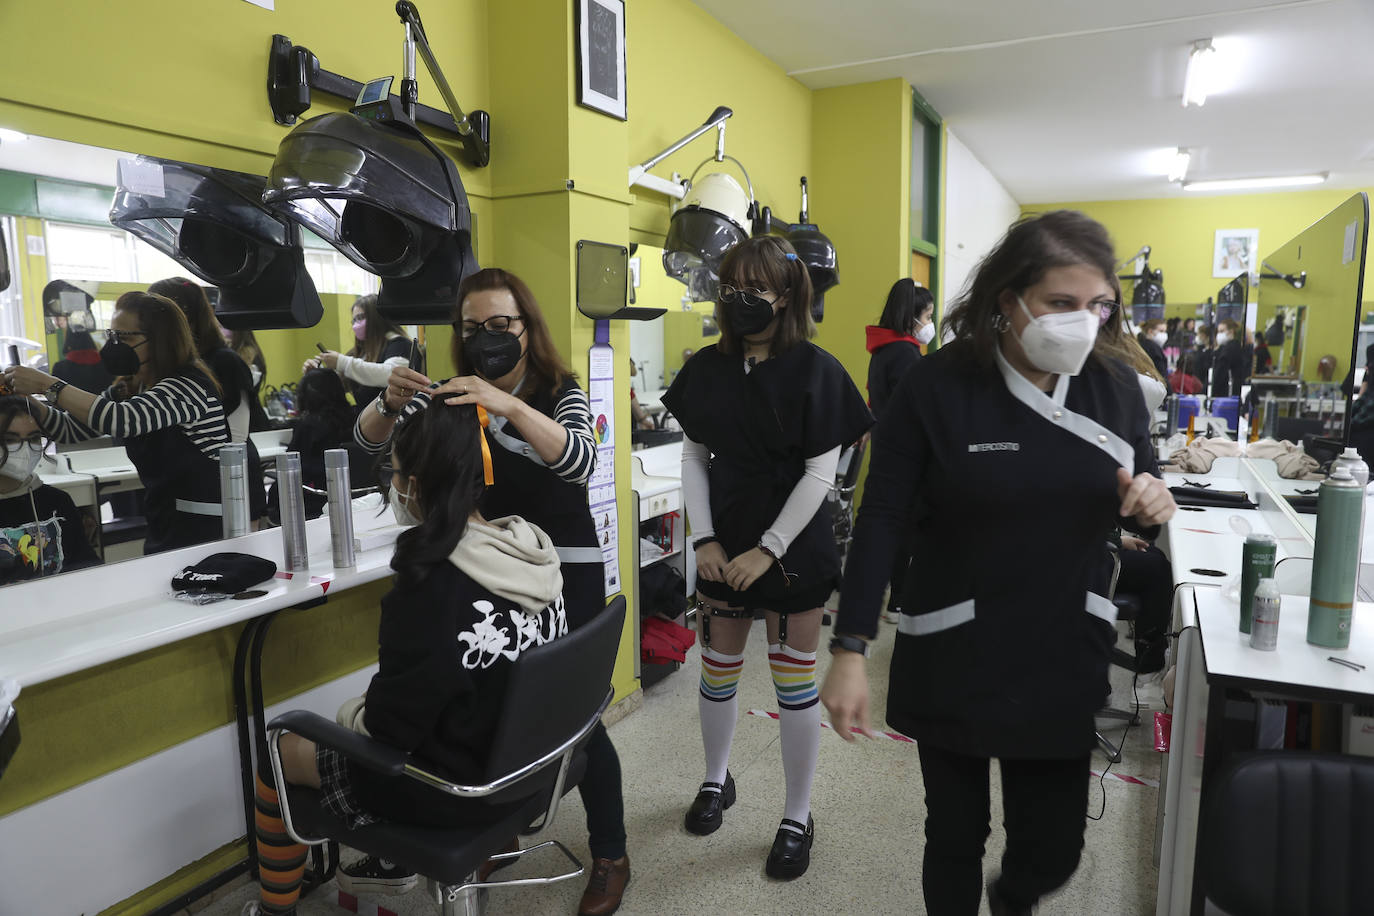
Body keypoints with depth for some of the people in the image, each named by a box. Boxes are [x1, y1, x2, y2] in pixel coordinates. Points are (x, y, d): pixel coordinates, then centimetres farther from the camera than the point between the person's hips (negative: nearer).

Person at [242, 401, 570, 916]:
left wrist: (350, 714, 1)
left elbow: (392, 724, -20)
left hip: (459, 789, -7)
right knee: (359, 715, 31)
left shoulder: (431, 588, -30)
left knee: (279, 754, 15)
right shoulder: (534, 554, -8)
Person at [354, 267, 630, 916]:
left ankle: (610, 857, 21)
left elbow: (579, 461, -27)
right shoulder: (454, 394, 5)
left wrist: (508, 406, -41)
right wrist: (390, 404, -24)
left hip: (565, 575, -4)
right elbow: (368, 441, -1)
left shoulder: (560, 393, -7)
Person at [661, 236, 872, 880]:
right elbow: (693, 457, 5)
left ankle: (798, 818, 25)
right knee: (717, 670, 16)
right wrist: (705, 539, -4)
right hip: (721, 545, 4)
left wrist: (768, 549, -14)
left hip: (793, 547, -4)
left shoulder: (814, 370, -10)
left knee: (794, 682, 6)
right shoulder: (707, 368, 2)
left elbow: (820, 473, -12)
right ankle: (716, 779, 41)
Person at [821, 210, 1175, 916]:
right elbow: (881, 520, -12)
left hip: (1064, 663, 3)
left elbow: (1131, 514, 12)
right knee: (955, 837, 13)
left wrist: (1151, 507, -13)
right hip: (953, 664, -3)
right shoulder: (938, 388, -14)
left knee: (1054, 848, 14)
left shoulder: (1116, 388, -1)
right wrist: (849, 650, -16)